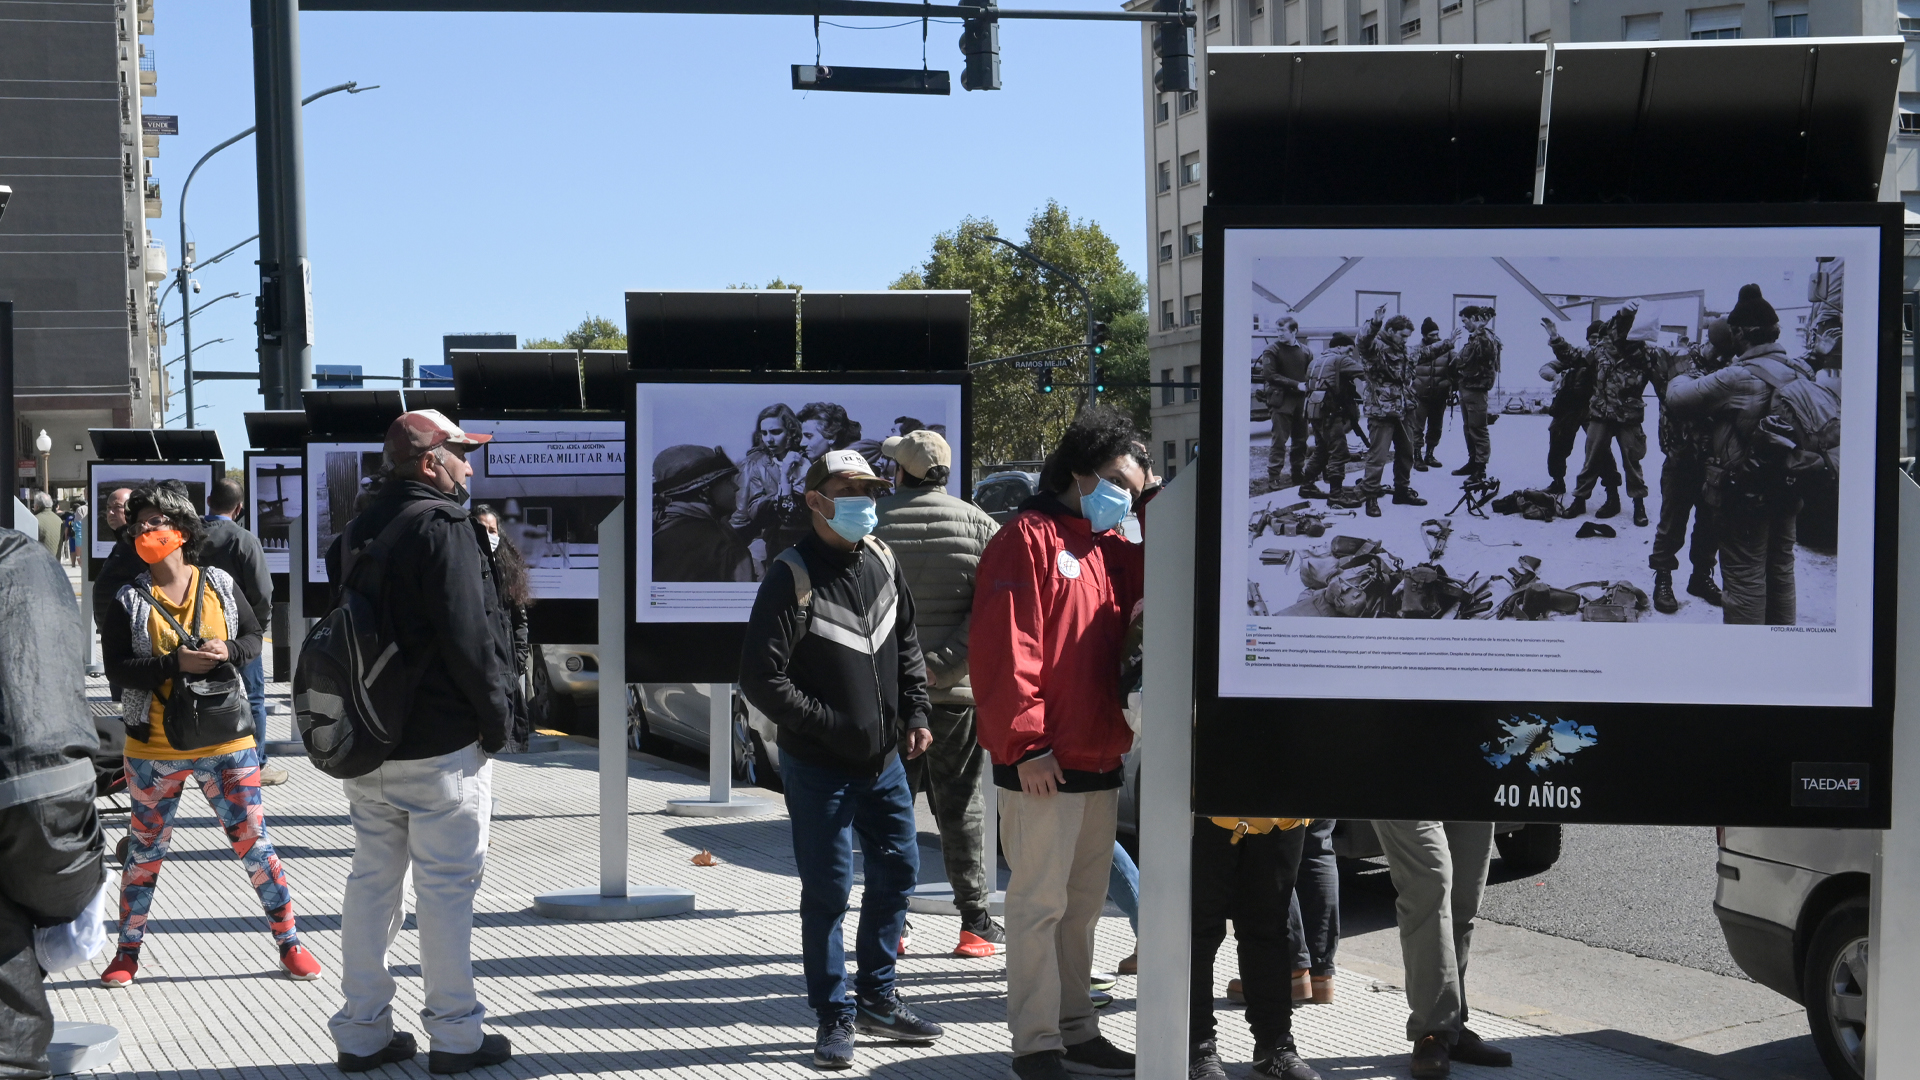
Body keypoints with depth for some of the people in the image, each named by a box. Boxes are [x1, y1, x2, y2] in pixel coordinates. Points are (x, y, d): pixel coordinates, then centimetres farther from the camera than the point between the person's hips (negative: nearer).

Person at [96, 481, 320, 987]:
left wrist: (229, 652, -14)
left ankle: (289, 941, 14)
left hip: (226, 741, 0)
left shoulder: (220, 586, 2)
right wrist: (174, 664, -22)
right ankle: (128, 951, 26)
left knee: (253, 840, 1)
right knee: (146, 849, 12)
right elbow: (116, 666, -9)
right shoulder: (130, 601, -1)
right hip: (154, 749, 0)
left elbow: (254, 636, 7)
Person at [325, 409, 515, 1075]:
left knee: (372, 879, 13)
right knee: (447, 885, 0)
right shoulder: (443, 526, -14)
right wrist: (498, 714, -9)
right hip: (442, 744, -8)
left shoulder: (360, 530, 12)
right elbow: (467, 633, -20)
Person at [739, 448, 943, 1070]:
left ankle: (878, 1000, 29)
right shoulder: (793, 578, -16)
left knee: (897, 872, 14)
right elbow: (761, 679, -18)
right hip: (820, 768, -7)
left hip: (885, 761, 7)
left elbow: (906, 644, 18)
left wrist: (915, 714, 7)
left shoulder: (880, 561, 5)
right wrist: (831, 726, -16)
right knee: (827, 891, 0)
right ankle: (835, 1017, 13)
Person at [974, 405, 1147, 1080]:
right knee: (1040, 903, -2)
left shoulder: (1111, 548, 17)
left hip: (1099, 760, 9)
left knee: (1083, 903, 15)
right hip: (1043, 764, -8)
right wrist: (1025, 744, -19)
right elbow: (1005, 650, -16)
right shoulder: (1028, 539, -10)